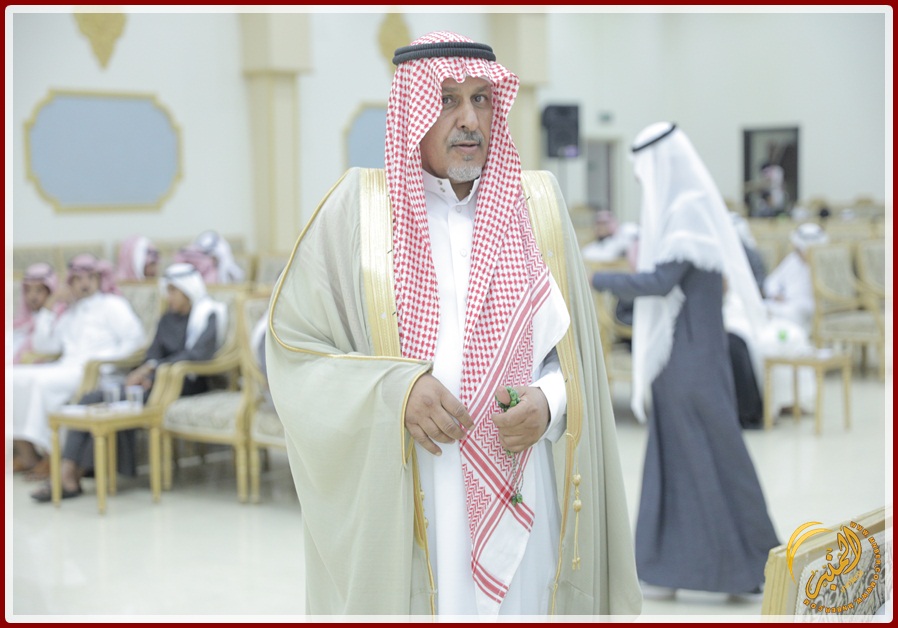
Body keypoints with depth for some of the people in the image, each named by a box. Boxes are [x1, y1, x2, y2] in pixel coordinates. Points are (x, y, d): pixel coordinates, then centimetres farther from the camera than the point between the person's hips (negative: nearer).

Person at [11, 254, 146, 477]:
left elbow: (134, 337, -6)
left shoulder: (113, 305, 8)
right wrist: (50, 306, 14)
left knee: (42, 381, -31)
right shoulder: (70, 312, 27)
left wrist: (103, 359, -14)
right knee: (15, 376, -14)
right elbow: (42, 344, 20)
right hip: (66, 367, 7)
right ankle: (26, 452, -17)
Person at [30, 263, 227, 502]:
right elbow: (154, 352, 10)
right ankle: (66, 470, -25)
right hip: (154, 380, 7)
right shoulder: (167, 319, 21)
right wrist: (145, 375, -14)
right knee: (91, 399, -17)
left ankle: (75, 474, -18)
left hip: (186, 385, -7)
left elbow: (198, 353, -16)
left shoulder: (208, 316, -1)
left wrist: (152, 367, -20)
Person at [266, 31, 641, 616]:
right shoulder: (357, 207, 1)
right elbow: (291, 343, -2)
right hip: (391, 507, -2)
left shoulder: (539, 206, 7)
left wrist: (548, 403, -11)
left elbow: (578, 348, 10)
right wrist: (394, 391, -16)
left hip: (517, 507, 2)